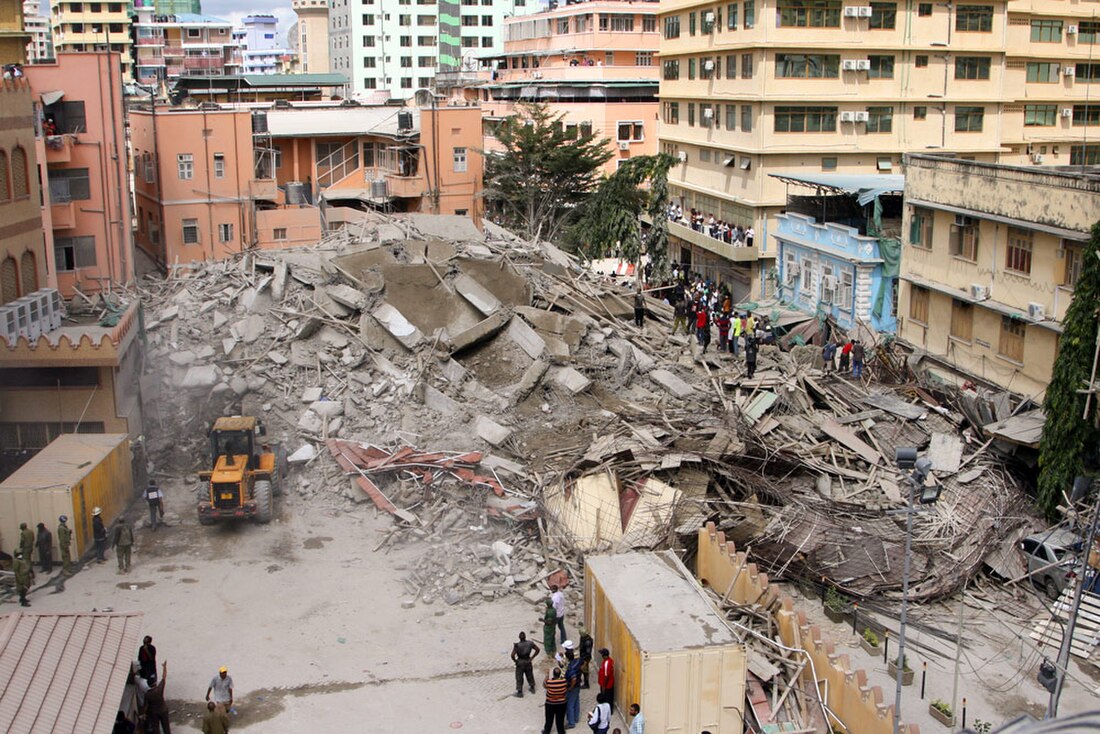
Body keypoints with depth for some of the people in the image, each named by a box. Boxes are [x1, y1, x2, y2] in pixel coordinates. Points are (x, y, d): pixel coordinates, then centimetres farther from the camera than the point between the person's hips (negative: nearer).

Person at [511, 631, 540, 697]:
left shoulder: (517, 645, -23)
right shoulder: (530, 643, -12)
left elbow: (512, 655, -28)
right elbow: (538, 650, -4)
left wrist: (515, 661, -9)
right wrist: (532, 657, 3)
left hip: (520, 662, -4)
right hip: (528, 661, 4)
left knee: (519, 677, 9)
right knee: (530, 675, 23)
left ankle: (520, 692, 16)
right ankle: (532, 688, 39)